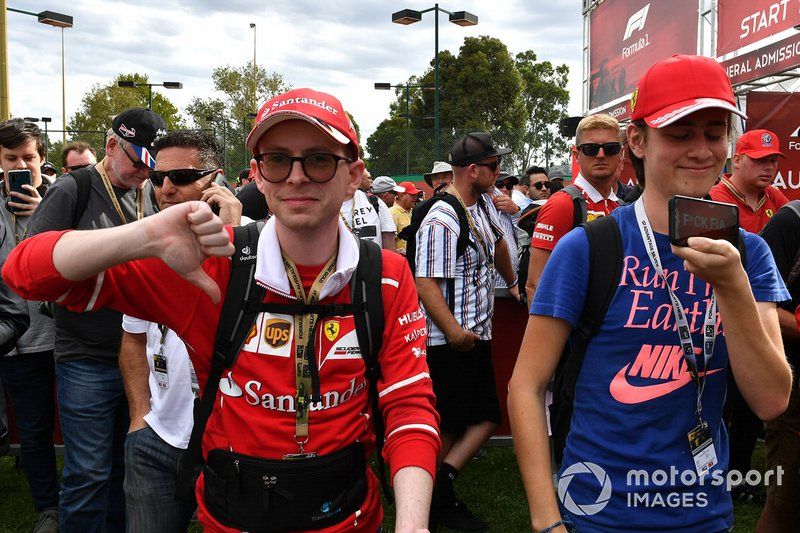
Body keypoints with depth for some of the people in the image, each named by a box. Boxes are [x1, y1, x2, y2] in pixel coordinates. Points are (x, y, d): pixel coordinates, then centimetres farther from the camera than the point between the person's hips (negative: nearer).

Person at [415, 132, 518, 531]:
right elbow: (426, 284, -25)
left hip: (478, 336, 10)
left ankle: (442, 483, 14)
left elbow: (497, 242, 27)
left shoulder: (484, 203, 8)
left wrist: (513, 282, 38)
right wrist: (454, 332, -32)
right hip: (450, 343, -9)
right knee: (447, 427, 1)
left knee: (486, 418, 10)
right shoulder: (441, 221, -20)